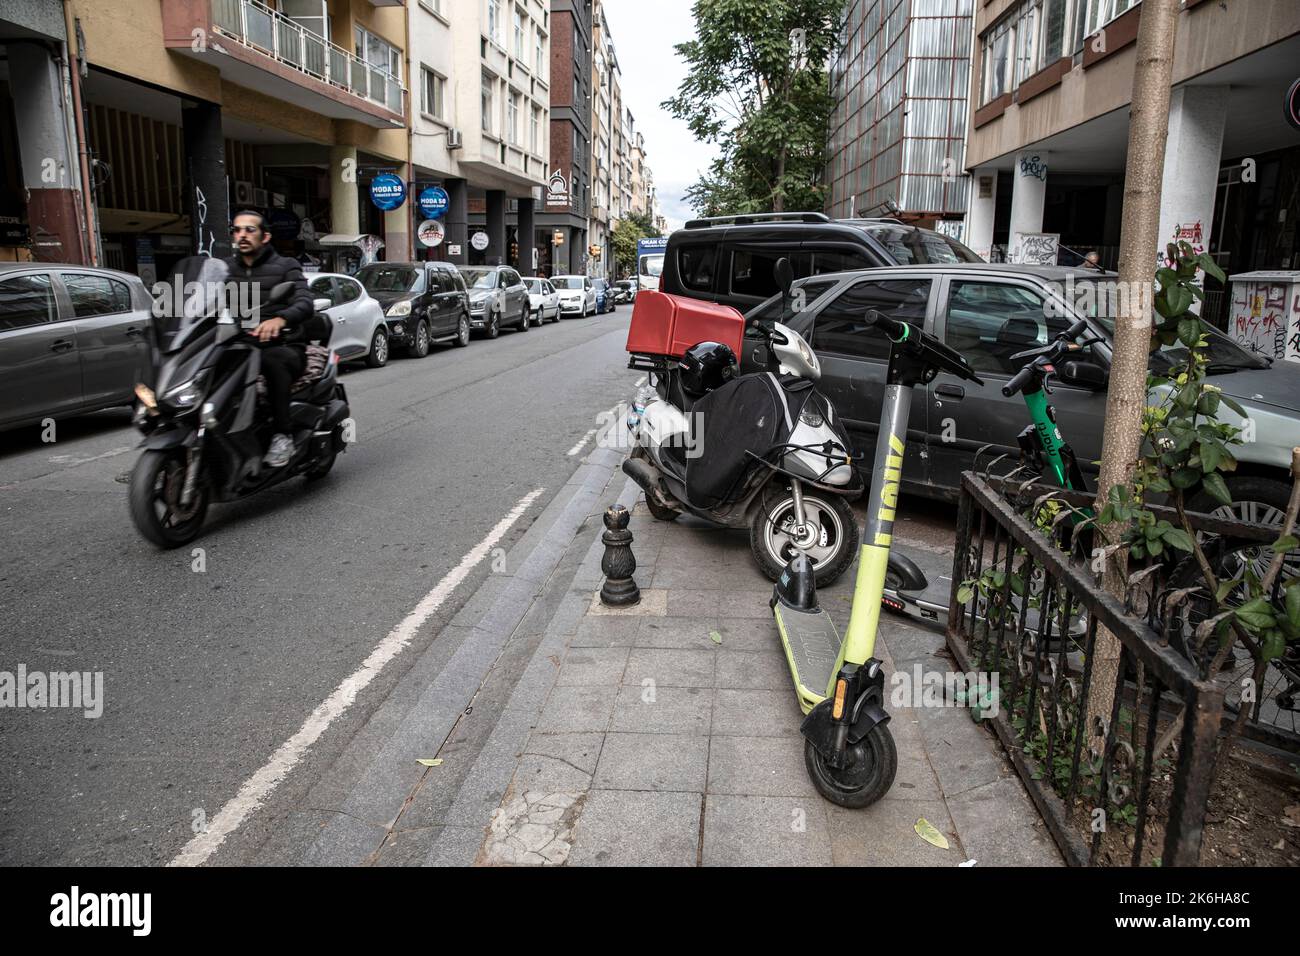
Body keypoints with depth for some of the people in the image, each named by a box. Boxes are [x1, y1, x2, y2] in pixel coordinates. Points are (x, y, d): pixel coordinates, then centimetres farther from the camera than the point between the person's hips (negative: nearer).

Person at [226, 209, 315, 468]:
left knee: (272, 360, -38)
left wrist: (280, 319, -35)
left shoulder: (285, 267, 4)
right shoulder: (226, 269, 19)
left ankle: (283, 433, -28)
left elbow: (305, 304, -14)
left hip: (282, 346, -4)